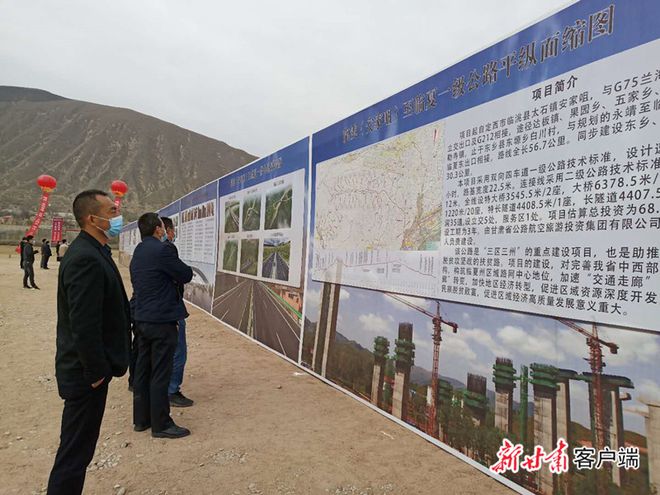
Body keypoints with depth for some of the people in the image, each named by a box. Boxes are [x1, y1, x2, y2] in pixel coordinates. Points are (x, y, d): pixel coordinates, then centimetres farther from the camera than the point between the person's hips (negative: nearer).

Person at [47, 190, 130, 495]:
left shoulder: (92, 252, 8)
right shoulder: (86, 259, -24)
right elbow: (83, 324, -27)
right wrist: (97, 372, -17)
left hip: (86, 370, 10)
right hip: (86, 376, -10)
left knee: (78, 449, 23)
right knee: (75, 452, 6)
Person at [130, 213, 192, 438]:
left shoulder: (137, 252, 12)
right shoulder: (163, 249, -16)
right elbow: (186, 275, -12)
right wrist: (183, 270, 10)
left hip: (141, 319, 9)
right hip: (162, 320, -9)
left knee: (143, 369, 15)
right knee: (160, 374, 0)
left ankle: (141, 419, 27)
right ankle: (161, 424, 10)